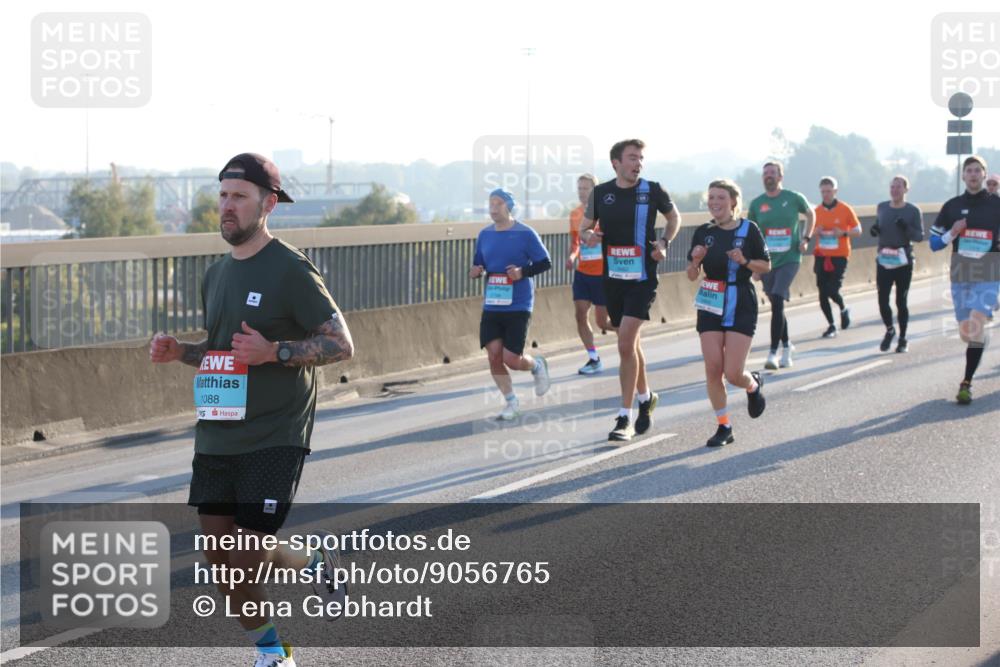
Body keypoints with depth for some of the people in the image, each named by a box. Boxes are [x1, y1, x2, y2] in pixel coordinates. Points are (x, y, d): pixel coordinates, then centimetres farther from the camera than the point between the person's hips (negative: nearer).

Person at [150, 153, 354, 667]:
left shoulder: (291, 270, -10)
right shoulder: (216, 275, 13)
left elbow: (341, 345, -11)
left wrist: (274, 352, -24)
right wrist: (178, 351, 4)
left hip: (274, 439, -7)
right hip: (216, 437, 7)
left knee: (247, 559, -11)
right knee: (221, 562, 7)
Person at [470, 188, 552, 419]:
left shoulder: (525, 234, -6)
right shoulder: (485, 235, 9)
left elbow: (545, 263, -4)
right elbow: (478, 265, 19)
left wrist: (523, 272, -19)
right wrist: (476, 272, -4)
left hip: (518, 306, -5)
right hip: (491, 305, 5)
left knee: (512, 359, -8)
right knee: (493, 355, -3)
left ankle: (537, 365, 27)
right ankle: (511, 402, 14)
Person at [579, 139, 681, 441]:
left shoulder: (652, 190, -3)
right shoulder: (600, 193, 3)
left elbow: (674, 217, 14)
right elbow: (584, 227, 12)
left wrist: (664, 242, -3)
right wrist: (588, 235, -11)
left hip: (642, 278, -4)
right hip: (612, 277, 4)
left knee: (626, 343, -14)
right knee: (630, 342, 16)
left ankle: (625, 417, -8)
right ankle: (645, 397, 39)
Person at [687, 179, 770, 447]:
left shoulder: (748, 229, -5)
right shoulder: (703, 232, 3)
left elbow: (766, 266, 1)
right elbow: (692, 276, 7)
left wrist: (745, 262, -17)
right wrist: (695, 261, -13)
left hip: (741, 307, -3)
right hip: (710, 307, 3)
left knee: (733, 374, -8)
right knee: (713, 370, -3)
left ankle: (754, 385, 29)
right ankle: (724, 427, 11)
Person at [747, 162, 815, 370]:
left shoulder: (794, 198, -2)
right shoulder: (756, 204, 3)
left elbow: (811, 214, 17)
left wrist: (806, 239, 4)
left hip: (789, 259, -3)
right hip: (767, 261, 3)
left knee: (777, 302, -18)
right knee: (777, 305, 13)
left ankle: (773, 353, -18)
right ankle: (786, 345, 35)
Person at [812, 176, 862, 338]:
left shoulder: (845, 209, -3)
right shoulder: (817, 211, 6)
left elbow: (858, 230, 2)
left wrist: (843, 233, -16)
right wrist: (816, 232, -7)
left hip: (839, 256, -3)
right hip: (821, 256, 3)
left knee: (832, 290, -14)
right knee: (823, 294, 0)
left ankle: (844, 309, 19)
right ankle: (831, 326, 16)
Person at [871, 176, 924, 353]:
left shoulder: (913, 211, -2)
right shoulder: (881, 208, 9)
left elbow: (920, 236, -3)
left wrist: (906, 228, -22)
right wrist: (874, 230, -1)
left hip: (904, 262, -3)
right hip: (883, 260, 3)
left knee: (901, 301, 2)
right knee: (882, 300, -3)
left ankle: (903, 339, 16)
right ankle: (889, 330, 23)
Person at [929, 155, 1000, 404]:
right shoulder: (952, 206, 7)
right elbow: (934, 242, 8)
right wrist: (952, 234, -10)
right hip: (960, 275, 3)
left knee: (975, 326, -20)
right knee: (966, 334, 7)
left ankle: (967, 383, -16)